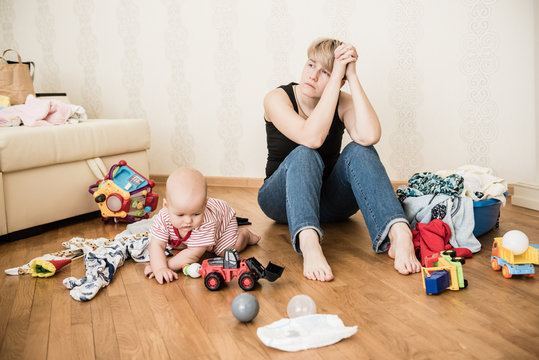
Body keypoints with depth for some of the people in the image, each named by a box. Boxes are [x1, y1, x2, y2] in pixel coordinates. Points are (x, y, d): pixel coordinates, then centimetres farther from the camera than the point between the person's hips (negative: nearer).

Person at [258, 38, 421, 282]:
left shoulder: (343, 102, -5)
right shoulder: (278, 98, -12)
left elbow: (370, 136, -29)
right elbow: (312, 138, -32)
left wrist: (352, 76, -24)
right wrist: (337, 77, -30)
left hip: (328, 202, 2)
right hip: (282, 199, -2)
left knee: (360, 150, -25)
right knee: (305, 155, -33)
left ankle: (399, 234, -45)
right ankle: (308, 243, -57)